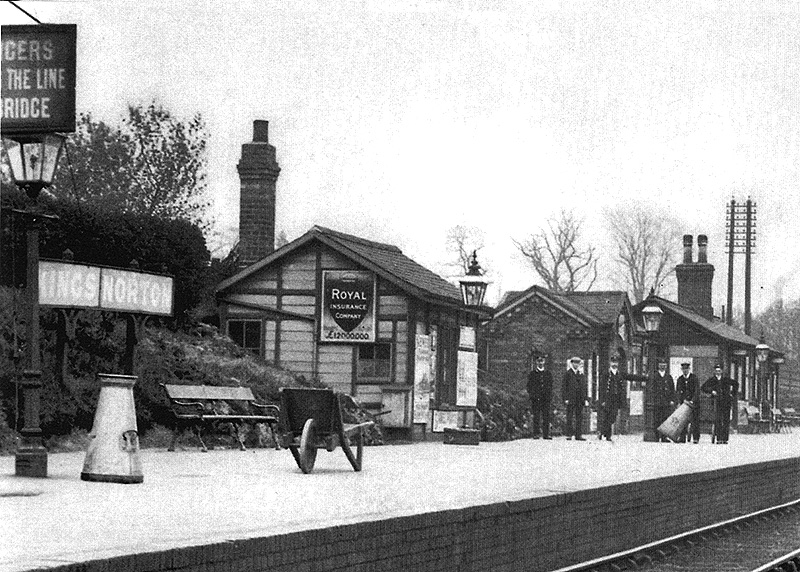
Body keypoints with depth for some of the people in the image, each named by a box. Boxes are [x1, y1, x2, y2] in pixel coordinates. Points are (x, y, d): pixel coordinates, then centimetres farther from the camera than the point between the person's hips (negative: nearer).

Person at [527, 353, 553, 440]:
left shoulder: (548, 373, 14)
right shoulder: (532, 373, 7)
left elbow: (551, 386, 14)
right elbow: (529, 386, 5)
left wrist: (550, 396, 4)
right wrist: (531, 395, -6)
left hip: (546, 398, 2)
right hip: (536, 398, -2)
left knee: (546, 416, 0)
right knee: (536, 417, -2)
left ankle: (546, 434, 3)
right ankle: (535, 434, 1)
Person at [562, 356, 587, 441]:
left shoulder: (581, 374, 16)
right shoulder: (567, 373, 2)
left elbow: (584, 388, 18)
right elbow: (564, 387, -2)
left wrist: (585, 399, 9)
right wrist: (565, 398, -10)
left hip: (580, 400, 5)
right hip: (570, 399, -5)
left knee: (579, 417, 3)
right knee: (570, 417, -4)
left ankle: (578, 435, 5)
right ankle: (569, 434, -1)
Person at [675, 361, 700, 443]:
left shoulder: (694, 378, -5)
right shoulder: (679, 379, 8)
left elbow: (697, 391, -10)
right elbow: (678, 391, 7)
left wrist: (692, 401, -20)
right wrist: (680, 402, -6)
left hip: (694, 402, -3)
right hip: (683, 402, 3)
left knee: (694, 420, -5)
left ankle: (696, 438, -2)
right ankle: (682, 438, -1)